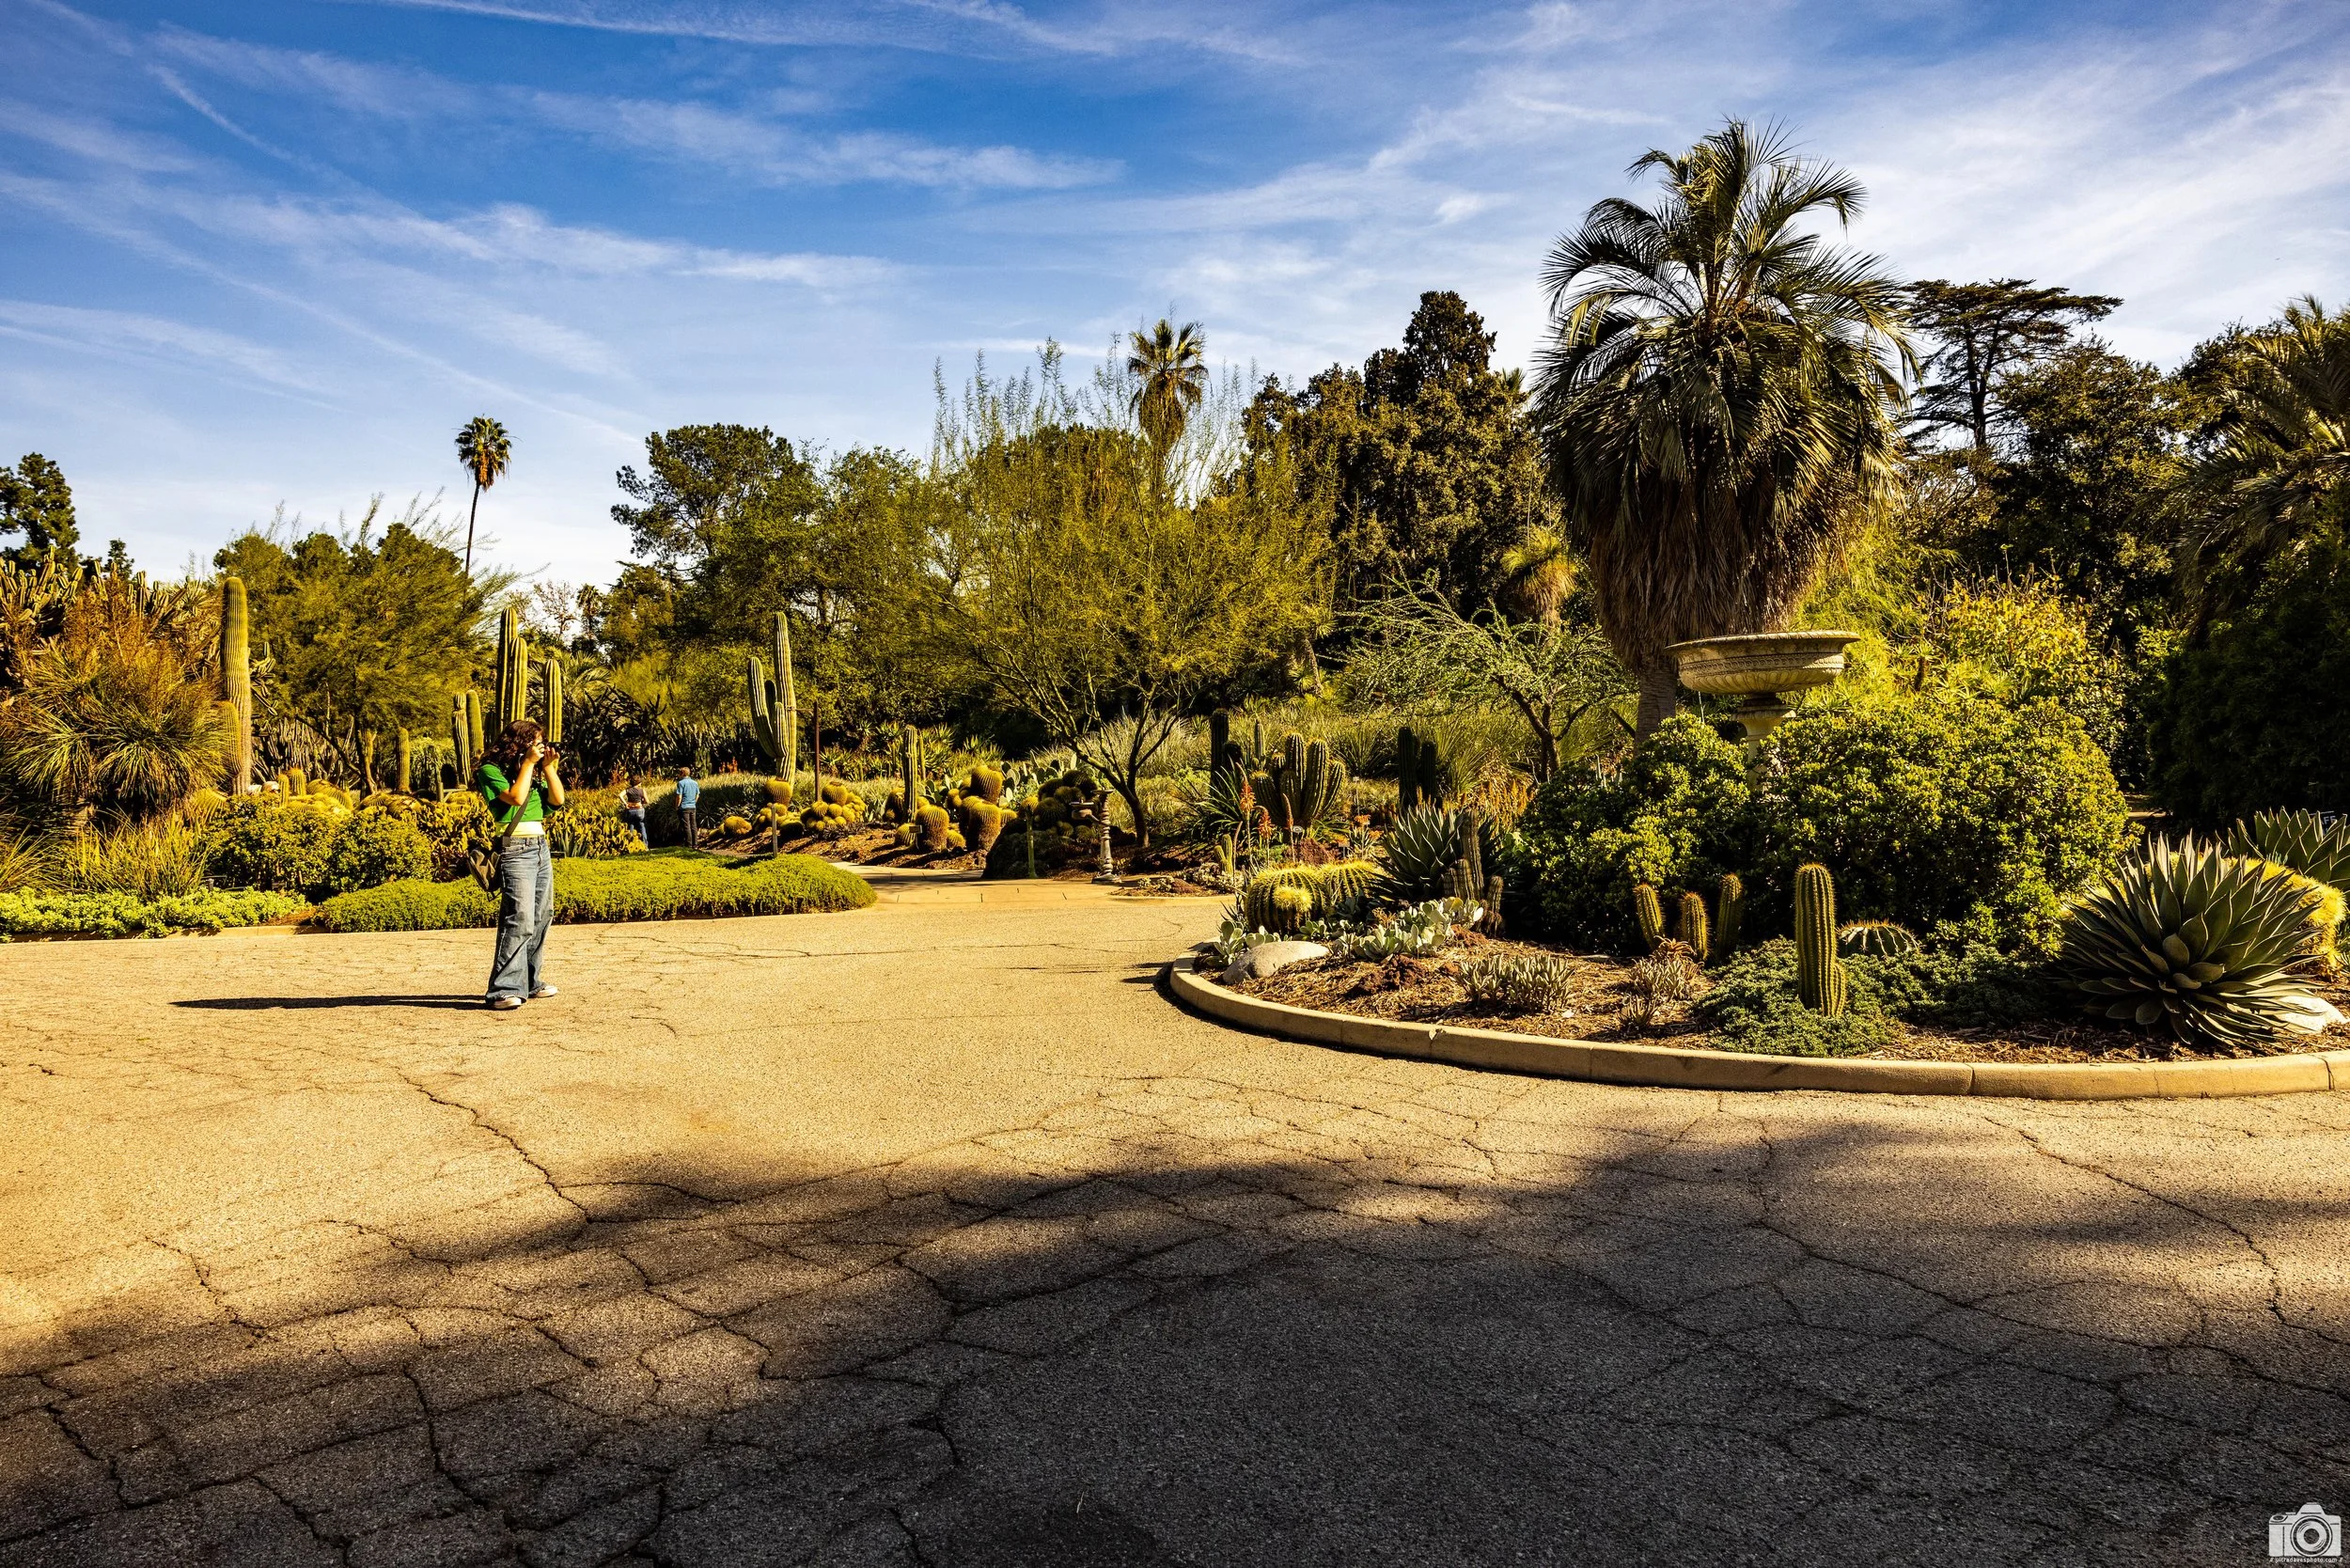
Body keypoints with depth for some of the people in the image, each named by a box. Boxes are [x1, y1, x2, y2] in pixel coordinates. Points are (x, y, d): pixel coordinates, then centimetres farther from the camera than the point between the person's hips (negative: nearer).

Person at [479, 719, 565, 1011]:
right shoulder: (491, 770, -4)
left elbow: (557, 799, 9)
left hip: (541, 847, 8)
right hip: (515, 849, -8)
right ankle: (505, 989, -15)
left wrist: (549, 766, 3)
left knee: (541, 918, 8)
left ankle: (529, 981, 17)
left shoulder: (536, 771, 18)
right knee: (520, 920, -16)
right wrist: (528, 763, -10)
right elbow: (516, 797, -18)